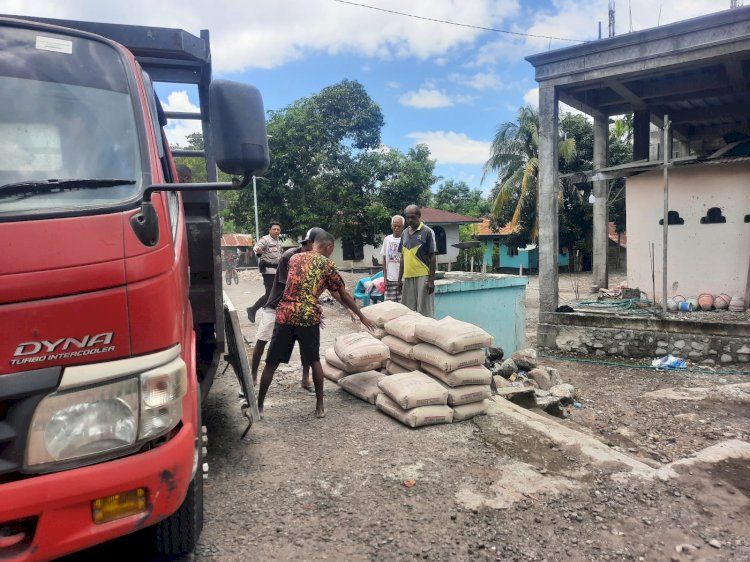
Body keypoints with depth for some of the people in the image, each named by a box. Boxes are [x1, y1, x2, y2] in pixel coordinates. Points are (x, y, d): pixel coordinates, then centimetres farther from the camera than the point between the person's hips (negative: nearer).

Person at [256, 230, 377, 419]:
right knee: (314, 360, 17)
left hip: (285, 315, 2)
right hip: (309, 318, -2)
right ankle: (320, 406, 21)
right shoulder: (327, 265, 7)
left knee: (272, 362, 12)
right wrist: (362, 317, 20)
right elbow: (344, 296, 10)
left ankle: (258, 406, 20)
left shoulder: (294, 258, 17)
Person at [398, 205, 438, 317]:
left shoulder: (427, 232, -4)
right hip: (408, 277, 6)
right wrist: (400, 278, 16)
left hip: (423, 277, -6)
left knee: (425, 312, -1)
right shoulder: (405, 233, 13)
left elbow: (433, 257, -6)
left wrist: (431, 280, -11)